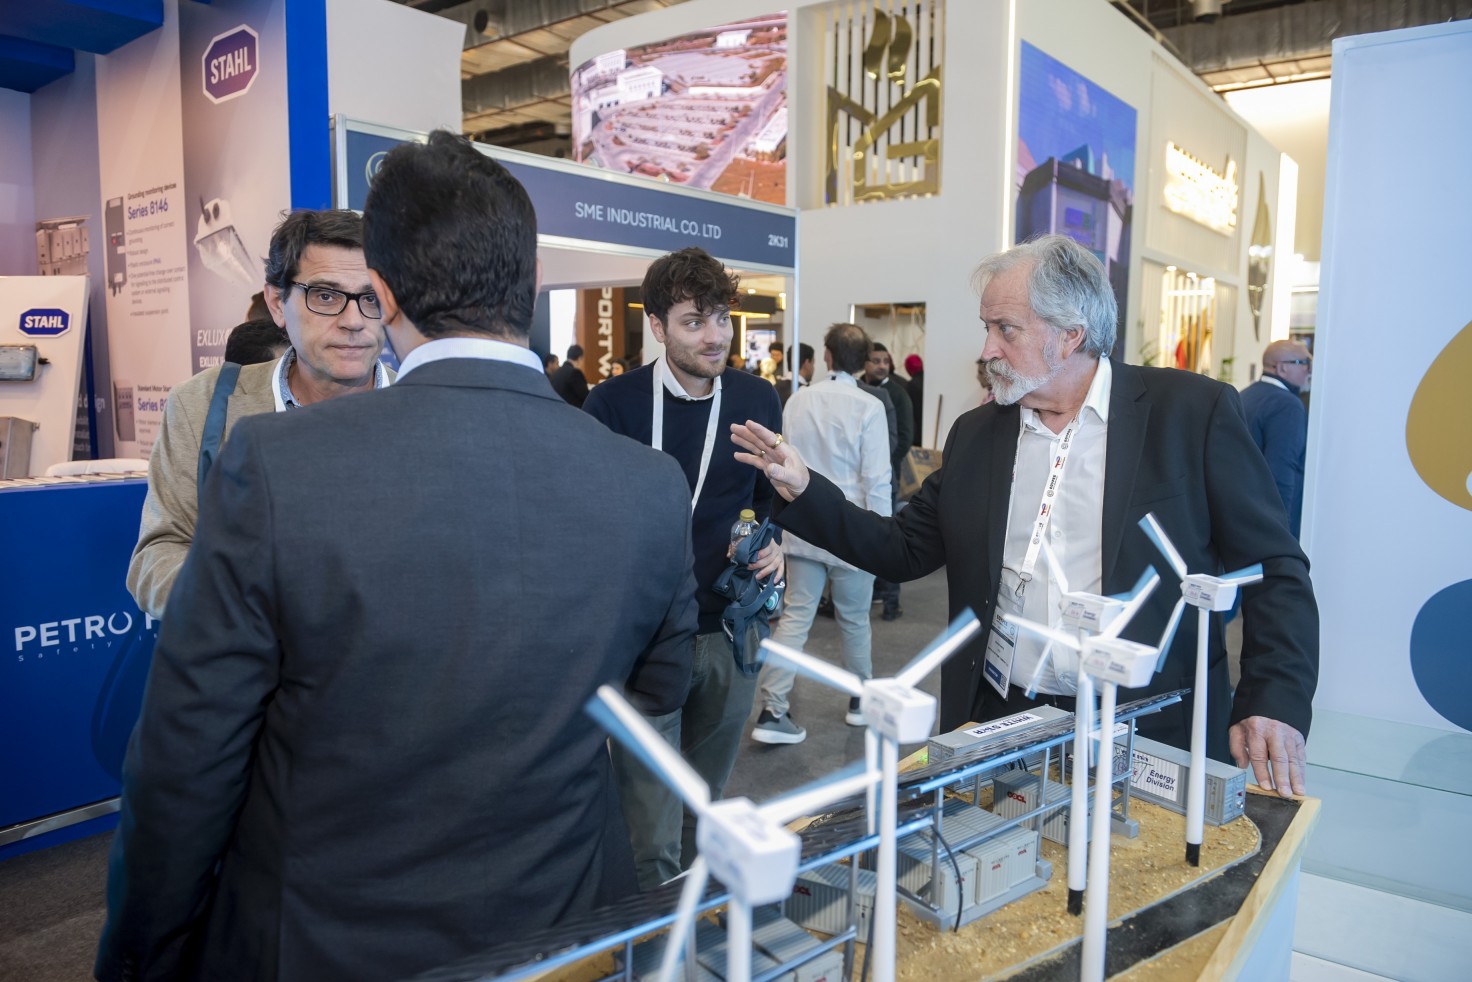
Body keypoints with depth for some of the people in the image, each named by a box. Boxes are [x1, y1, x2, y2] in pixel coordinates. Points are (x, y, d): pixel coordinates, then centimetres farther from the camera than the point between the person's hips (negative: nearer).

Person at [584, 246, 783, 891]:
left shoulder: (757, 400, 2)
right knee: (652, 834, 0)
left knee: (706, 804, 20)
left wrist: (771, 547, -4)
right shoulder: (612, 405, -8)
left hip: (729, 631, 4)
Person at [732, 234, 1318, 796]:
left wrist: (1274, 702, -14)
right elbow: (903, 550, 9)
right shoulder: (975, 435, 7)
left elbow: (1275, 569, -3)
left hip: (1152, 736, -3)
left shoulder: (1193, 412, -5)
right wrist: (804, 492, -2)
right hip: (999, 726, 3)